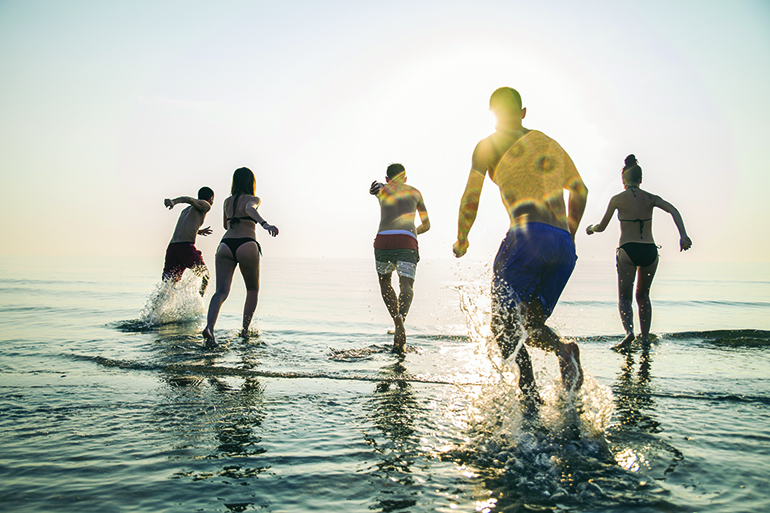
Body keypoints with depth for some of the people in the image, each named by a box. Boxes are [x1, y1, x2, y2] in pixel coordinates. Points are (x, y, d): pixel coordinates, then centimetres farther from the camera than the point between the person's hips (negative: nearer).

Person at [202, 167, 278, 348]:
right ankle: (245, 329, 13)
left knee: (221, 290, -7)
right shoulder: (253, 199, 7)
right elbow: (250, 209, -18)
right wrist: (265, 224, -33)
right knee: (253, 289, 17)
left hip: (225, 245, 4)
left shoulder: (227, 202, 23)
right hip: (247, 245, -4)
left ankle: (209, 327, -30)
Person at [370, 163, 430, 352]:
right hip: (407, 241, 0)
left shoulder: (382, 189, 28)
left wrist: (376, 187, -12)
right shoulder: (415, 192, 29)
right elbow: (426, 225, 35)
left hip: (384, 239, 1)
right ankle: (401, 318, -40)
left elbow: (378, 186, 8)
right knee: (406, 285, -11)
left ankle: (398, 322, 2)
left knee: (385, 282, 20)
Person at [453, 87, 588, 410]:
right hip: (564, 246, 6)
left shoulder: (488, 146, 10)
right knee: (531, 323, 15)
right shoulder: (550, 144, 27)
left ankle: (530, 392, -20)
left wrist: (461, 241, 21)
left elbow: (470, 200, 7)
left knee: (503, 324, 0)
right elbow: (579, 190, 32)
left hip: (528, 235, -6)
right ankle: (563, 350, -17)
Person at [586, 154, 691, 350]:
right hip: (650, 251, 3)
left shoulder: (617, 199, 1)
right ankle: (645, 337, 18)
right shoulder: (651, 198, 8)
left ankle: (629, 331, -21)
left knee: (624, 297, 4)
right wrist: (683, 235, -17)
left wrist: (590, 228, 25)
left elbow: (601, 227, 4)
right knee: (643, 295, 20)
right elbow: (673, 210, -9)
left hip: (628, 251, -3)